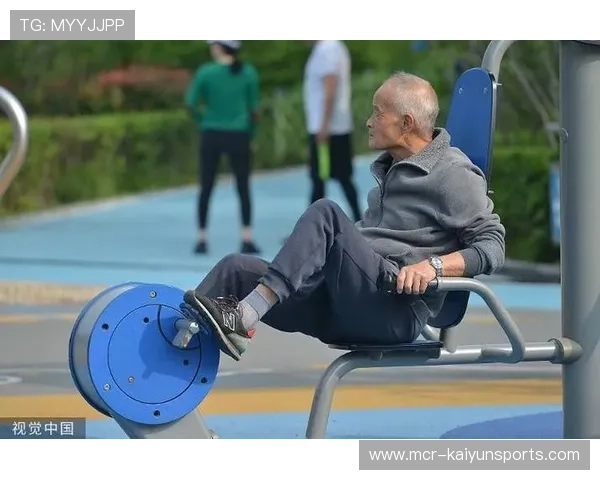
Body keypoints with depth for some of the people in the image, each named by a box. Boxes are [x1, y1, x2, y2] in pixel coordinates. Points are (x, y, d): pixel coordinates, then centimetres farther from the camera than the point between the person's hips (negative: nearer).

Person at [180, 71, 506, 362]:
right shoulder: (389, 169, 27)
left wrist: (433, 264, -21)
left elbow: (492, 245, -8)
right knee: (237, 268, -7)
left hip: (399, 311, -9)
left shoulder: (454, 174, 0)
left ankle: (243, 319, -37)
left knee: (325, 213, -28)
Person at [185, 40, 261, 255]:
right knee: (243, 188, 8)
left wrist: (202, 122, 10)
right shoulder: (248, 73, -3)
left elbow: (190, 104, -6)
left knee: (206, 188, 10)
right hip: (238, 135, 0)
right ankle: (247, 239, 0)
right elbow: (254, 109, -1)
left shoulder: (206, 72, -7)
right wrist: (250, 133, 12)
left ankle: (202, 239, 10)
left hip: (212, 135, 0)